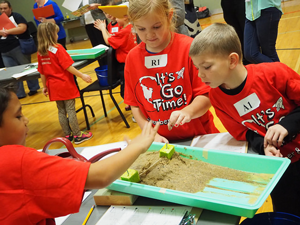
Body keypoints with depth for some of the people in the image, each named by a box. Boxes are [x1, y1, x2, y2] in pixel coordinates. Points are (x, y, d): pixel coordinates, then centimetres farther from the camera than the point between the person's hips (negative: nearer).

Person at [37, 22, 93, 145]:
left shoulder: (40, 52, 3)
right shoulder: (58, 48, -15)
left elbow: (42, 73, 8)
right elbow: (68, 67, -19)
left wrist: (45, 86, 16)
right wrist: (82, 75, -16)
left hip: (54, 87, 6)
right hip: (65, 85, -6)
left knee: (61, 111, 14)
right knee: (71, 110, 2)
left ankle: (68, 135, 23)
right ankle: (77, 135, 10)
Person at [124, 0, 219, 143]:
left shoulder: (189, 47, -7)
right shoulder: (132, 57, 2)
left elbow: (206, 96, -7)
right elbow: (134, 104, 8)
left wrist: (188, 111, -24)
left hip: (198, 136, 0)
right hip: (161, 141, 1)